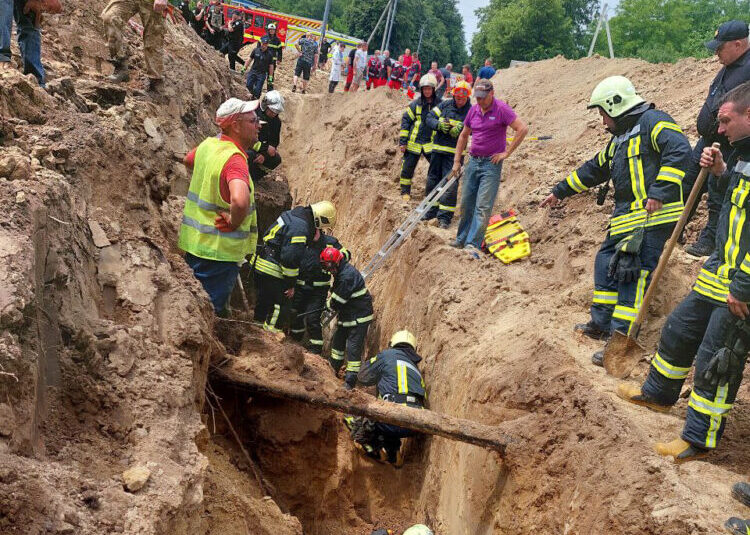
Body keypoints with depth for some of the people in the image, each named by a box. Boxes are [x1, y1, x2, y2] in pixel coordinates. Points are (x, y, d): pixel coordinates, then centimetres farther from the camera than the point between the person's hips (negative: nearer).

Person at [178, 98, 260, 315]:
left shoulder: (208, 145, 3)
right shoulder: (234, 159, -25)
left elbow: (188, 160, 28)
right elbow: (240, 201, -44)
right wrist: (234, 222, -25)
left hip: (194, 242, 9)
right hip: (218, 250, -9)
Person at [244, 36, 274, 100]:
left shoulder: (269, 54, -5)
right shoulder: (256, 50, -1)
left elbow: (271, 66, 0)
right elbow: (250, 59, 8)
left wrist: (270, 77, -1)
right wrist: (245, 68, 6)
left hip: (262, 74, -2)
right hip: (253, 71, 2)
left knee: (258, 89, -5)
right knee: (248, 85, -10)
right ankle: (253, 94, 19)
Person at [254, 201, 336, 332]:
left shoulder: (292, 214, 9)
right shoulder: (300, 228, -22)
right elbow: (291, 258, -23)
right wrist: (291, 285, -14)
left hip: (260, 265, 10)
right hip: (272, 272, -10)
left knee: (263, 303, 21)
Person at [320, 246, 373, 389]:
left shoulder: (347, 276, -26)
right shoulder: (341, 271, 6)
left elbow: (338, 300, -21)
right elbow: (335, 293, 19)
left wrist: (329, 306, -1)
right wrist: (330, 309, 8)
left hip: (359, 317, -11)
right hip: (347, 315, 11)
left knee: (353, 347, -9)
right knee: (337, 341, 21)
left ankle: (350, 381, -6)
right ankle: (333, 369, 38)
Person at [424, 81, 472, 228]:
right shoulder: (444, 105, 7)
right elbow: (429, 118, 4)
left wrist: (462, 127, -28)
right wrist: (439, 124, -15)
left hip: (455, 153, -4)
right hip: (438, 149, 4)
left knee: (450, 184, -7)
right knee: (432, 180, 12)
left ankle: (445, 217, 0)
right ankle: (431, 211, 27)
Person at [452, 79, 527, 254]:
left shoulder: (501, 109, -10)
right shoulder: (474, 110, 8)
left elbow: (523, 129, -17)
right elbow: (464, 135, 20)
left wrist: (506, 153, -15)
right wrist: (456, 160, 15)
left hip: (491, 163, -6)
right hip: (473, 162, 6)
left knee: (483, 206, -10)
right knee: (466, 204, 12)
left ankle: (472, 244, -13)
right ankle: (462, 239, 25)